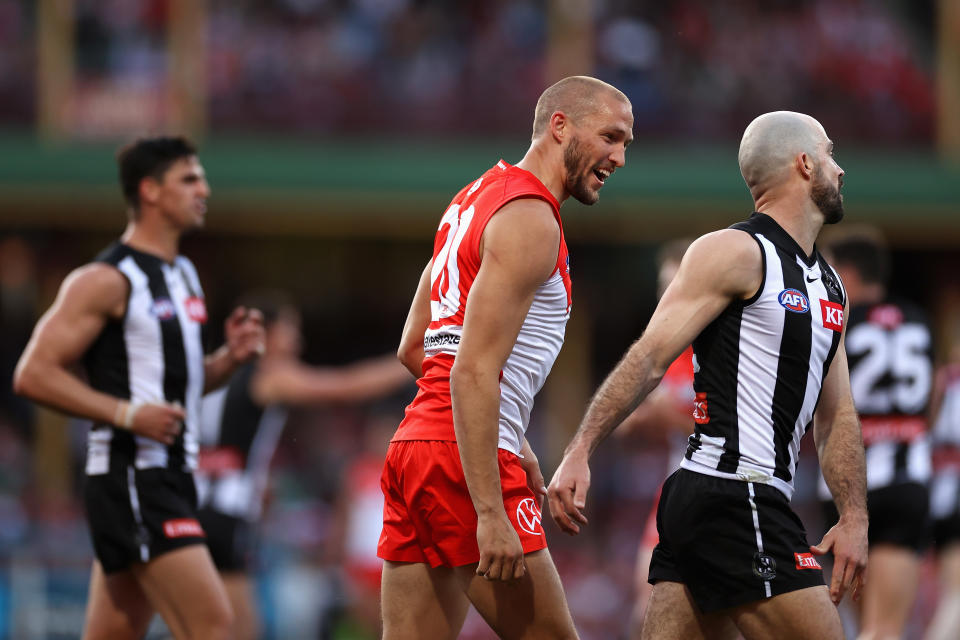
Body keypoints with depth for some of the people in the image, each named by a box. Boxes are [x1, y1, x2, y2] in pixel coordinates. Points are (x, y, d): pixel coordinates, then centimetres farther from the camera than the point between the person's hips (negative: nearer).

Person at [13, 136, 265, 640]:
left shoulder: (183, 277, 18)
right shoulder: (107, 281, -11)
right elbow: (34, 375, -15)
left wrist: (230, 357, 7)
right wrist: (127, 414, -22)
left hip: (170, 479, 9)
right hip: (129, 479, -9)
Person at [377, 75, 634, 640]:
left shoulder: (477, 197, 20)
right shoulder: (530, 220, -10)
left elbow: (413, 349, 25)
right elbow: (473, 372, -20)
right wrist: (491, 514, -24)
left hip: (413, 445, 9)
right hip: (466, 461, -9)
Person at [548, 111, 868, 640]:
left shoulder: (829, 286, 21)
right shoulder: (736, 253, -6)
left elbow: (836, 417, 23)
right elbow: (650, 357, -12)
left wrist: (854, 517, 12)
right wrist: (580, 452, -20)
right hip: (734, 497, -9)